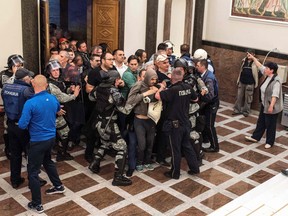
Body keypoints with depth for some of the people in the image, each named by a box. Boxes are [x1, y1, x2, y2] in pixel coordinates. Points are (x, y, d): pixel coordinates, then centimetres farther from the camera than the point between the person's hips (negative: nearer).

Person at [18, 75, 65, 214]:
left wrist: (30, 121, 1)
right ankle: (58, 186, 44)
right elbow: (58, 111, 21)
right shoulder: (53, 99, -2)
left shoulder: (30, 103, -22)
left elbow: (22, 125, -19)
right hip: (51, 137, 7)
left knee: (33, 171, 5)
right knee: (47, 161, 31)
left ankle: (37, 204, 12)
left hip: (38, 141, -7)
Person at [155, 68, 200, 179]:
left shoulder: (173, 90, -23)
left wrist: (162, 87, -8)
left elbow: (157, 96, -26)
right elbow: (195, 99, 13)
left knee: (175, 149, 6)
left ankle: (175, 173, 19)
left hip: (175, 124, -6)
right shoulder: (188, 87, -3)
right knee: (187, 145, 21)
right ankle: (194, 168, 27)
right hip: (185, 122, 6)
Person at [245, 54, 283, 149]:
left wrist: (271, 106, -35)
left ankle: (270, 142, 18)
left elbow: (275, 94, -31)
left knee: (270, 124, 4)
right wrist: (253, 58, 17)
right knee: (261, 121, 19)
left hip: (272, 107, -9)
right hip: (264, 105, 9)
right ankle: (255, 137, 31)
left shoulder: (276, 81, -25)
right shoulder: (268, 76, 2)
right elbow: (260, 66, 14)